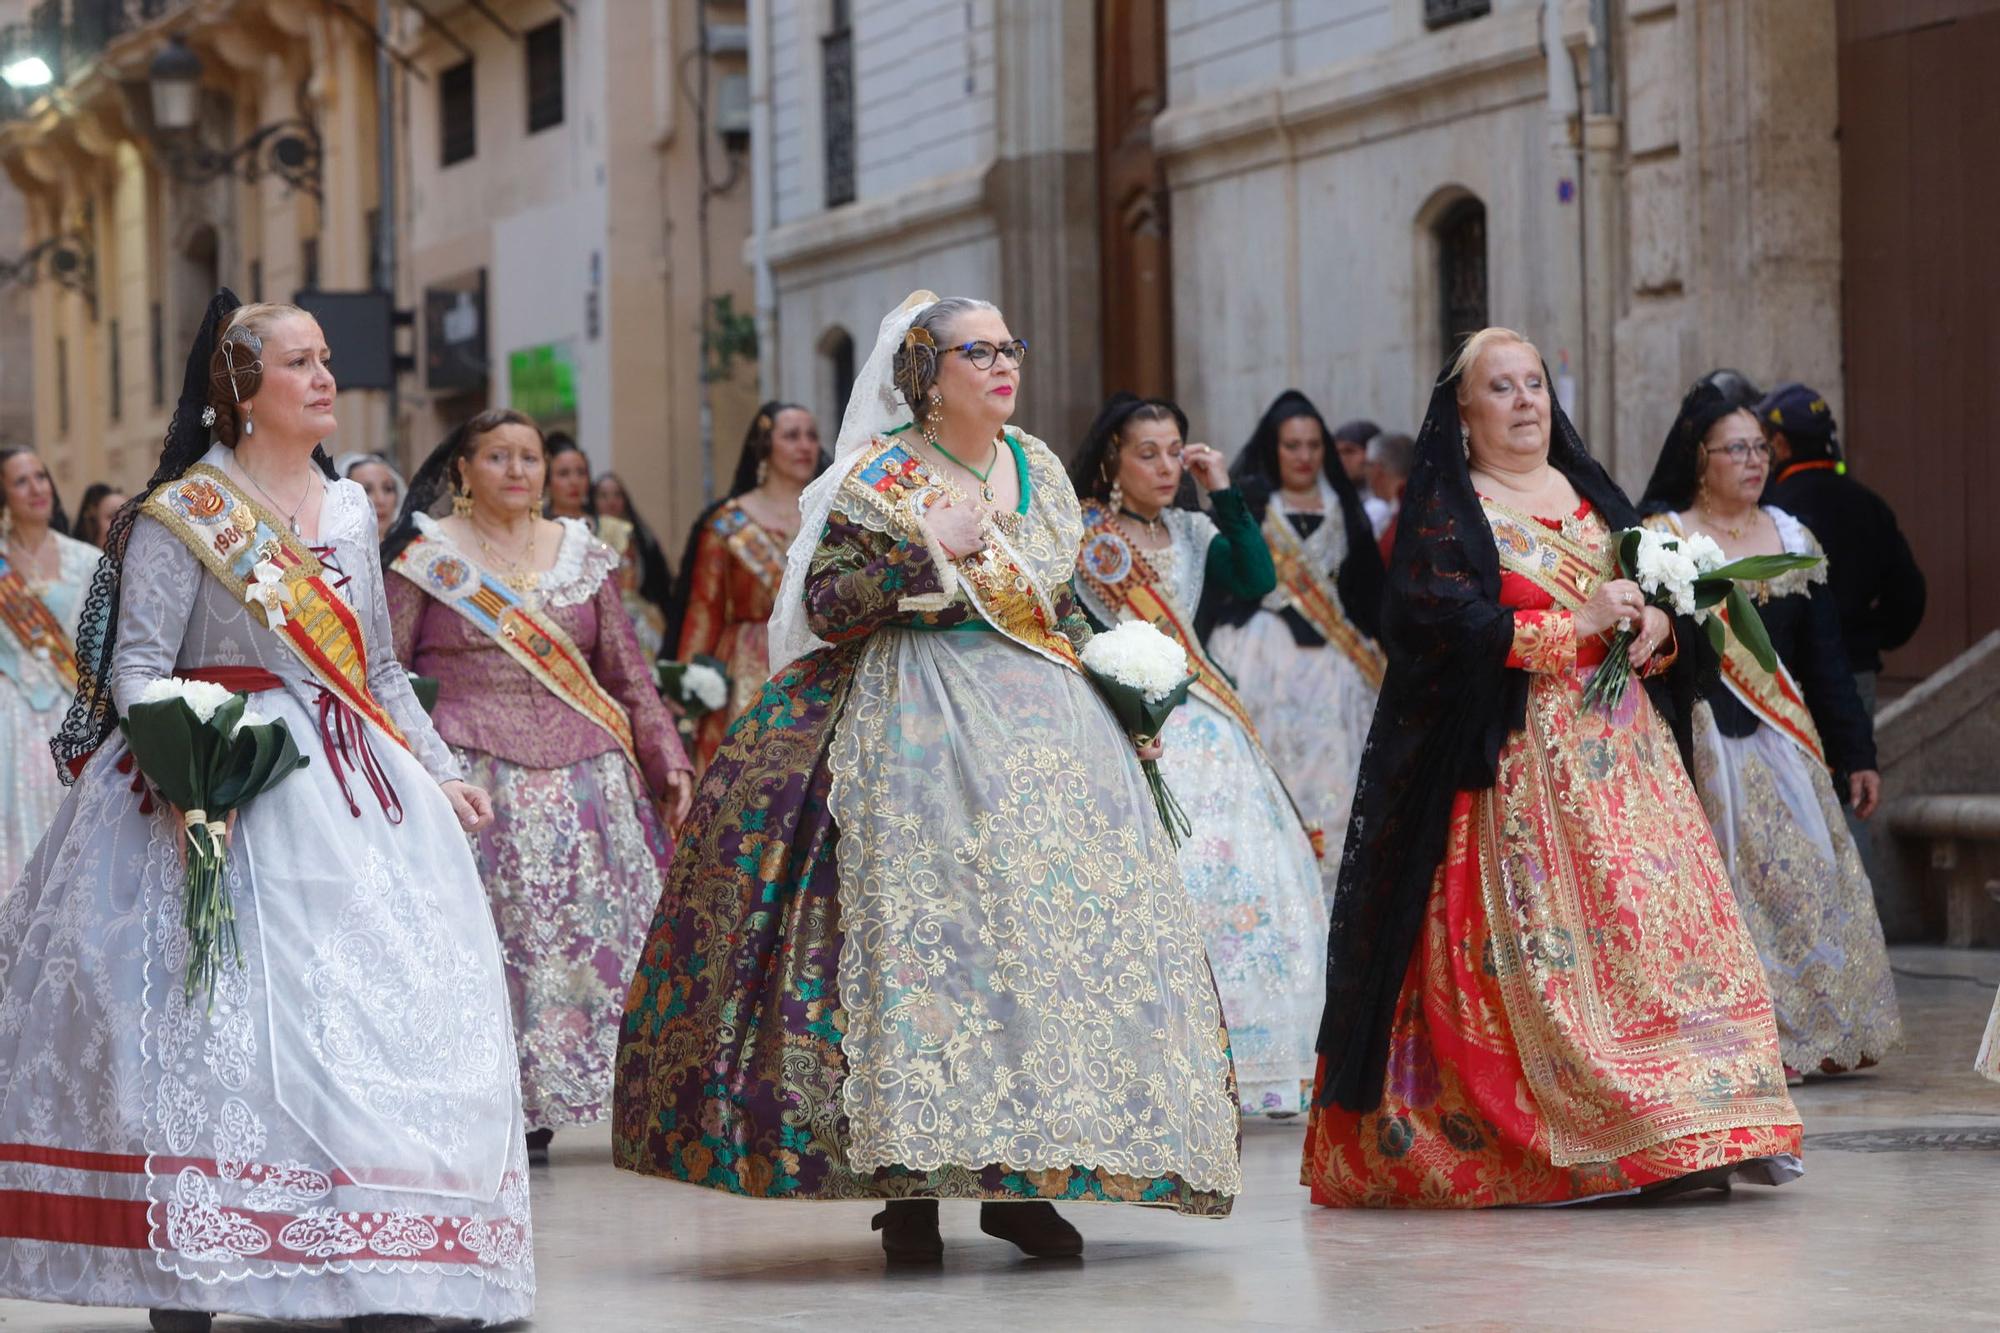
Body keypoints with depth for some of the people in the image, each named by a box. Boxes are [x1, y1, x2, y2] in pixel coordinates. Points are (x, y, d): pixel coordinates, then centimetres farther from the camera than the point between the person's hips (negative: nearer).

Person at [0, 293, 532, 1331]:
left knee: (386, 1015, -3)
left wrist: (441, 773, 15)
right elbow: (136, 664, -7)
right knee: (205, 1023, -10)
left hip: (350, 797, 6)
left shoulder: (350, 510, 15)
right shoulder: (181, 514, -2)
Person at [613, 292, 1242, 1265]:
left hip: (1043, 720, 5)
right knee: (916, 921, -13)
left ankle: (1020, 1181, 1)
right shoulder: (880, 476, -1)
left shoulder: (1038, 467, 14)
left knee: (1054, 916, -3)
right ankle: (908, 1183, -11)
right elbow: (826, 608, -8)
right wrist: (928, 551, -15)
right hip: (918, 726, -5)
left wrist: (1120, 694, 14)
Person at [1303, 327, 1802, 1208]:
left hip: (1623, 752, 5)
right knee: (1541, 945, -12)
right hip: (1520, 762, -5)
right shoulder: (1443, 514, 1)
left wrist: (1656, 623, -2)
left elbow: (1656, 592, 22)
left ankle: (1691, 1136, -6)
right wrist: (1577, 624, -15)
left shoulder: (1590, 495, 19)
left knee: (1666, 921, -5)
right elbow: (1443, 624, -13)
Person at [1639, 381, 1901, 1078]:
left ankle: (1814, 1032, 10)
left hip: (1786, 739, 4)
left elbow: (1824, 655, 13)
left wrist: (1855, 753, 11)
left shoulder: (1792, 538, 13)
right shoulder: (1661, 539, -1)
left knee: (1806, 879, 2)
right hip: (1703, 743, -4)